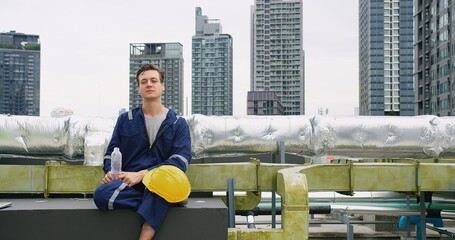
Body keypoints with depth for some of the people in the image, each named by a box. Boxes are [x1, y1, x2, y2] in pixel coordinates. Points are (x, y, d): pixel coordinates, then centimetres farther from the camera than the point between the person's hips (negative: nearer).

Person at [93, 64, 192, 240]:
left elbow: (181, 160, -6)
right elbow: (112, 153, 15)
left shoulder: (178, 123, 8)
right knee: (101, 194, -31)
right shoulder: (125, 119, 16)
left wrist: (141, 174, -18)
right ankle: (164, 199, -20)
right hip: (129, 184, 2)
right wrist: (110, 172, -10)